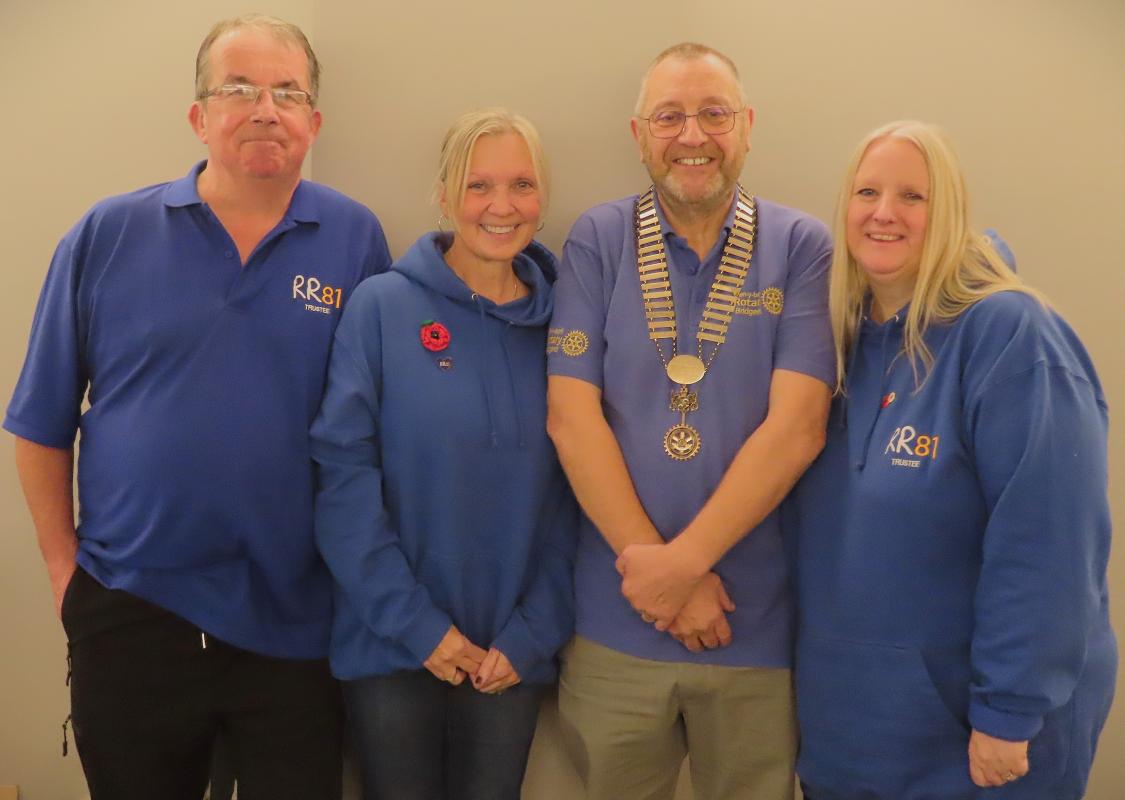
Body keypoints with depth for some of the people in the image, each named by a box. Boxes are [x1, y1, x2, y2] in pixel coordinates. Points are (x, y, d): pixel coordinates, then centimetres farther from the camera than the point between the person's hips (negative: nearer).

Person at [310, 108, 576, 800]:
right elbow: (344, 471, -10)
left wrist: (533, 634, -5)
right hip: (393, 645, -2)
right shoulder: (382, 307, -6)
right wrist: (418, 625, -13)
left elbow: (573, 497, 2)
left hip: (514, 658, 2)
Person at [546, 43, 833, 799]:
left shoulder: (800, 246, -2)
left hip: (757, 622, 0)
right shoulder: (598, 241, 0)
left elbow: (797, 426, -11)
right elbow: (571, 416, -7)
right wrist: (648, 563, -13)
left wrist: (683, 561, -16)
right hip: (613, 622, 1)